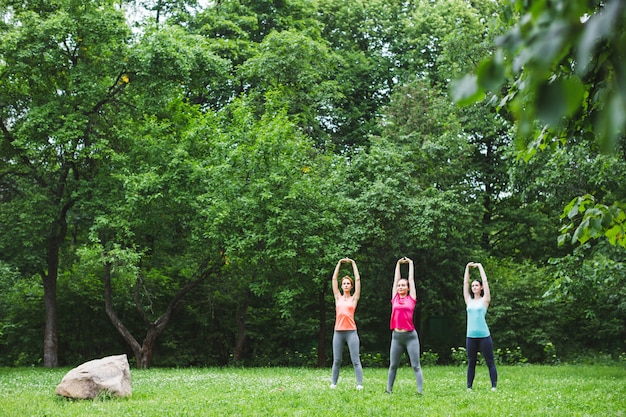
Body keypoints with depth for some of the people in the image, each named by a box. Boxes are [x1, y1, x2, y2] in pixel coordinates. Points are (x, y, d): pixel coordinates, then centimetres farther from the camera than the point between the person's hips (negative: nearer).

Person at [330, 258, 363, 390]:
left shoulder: (354, 298, 7)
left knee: (355, 360, -3)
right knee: (336, 360, 5)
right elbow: (334, 278, 13)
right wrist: (339, 263, 13)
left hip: (351, 332, -2)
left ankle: (359, 384, -4)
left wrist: (353, 263, 9)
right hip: (338, 332, 2)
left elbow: (357, 279, 5)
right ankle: (333, 383, 11)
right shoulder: (338, 298, 13)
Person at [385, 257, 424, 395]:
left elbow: (411, 279, 10)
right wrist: (398, 264, 23)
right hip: (396, 336, 3)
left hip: (410, 335, -3)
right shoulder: (394, 298, 9)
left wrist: (410, 263, 19)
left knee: (416, 365, -2)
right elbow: (396, 279, 15)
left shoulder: (411, 298, 4)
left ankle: (420, 391, -3)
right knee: (393, 365, 9)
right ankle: (389, 389, 15)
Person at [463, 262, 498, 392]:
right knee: (471, 363, 7)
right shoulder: (469, 301, 12)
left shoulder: (485, 300, 4)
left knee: (490, 362, -1)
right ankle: (469, 387, 10)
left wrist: (480, 267, 7)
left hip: (484, 335, -4)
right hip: (470, 336, 4)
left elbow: (485, 282, 0)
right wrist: (467, 268, 13)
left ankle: (494, 386, 0)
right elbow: (465, 283, 13)